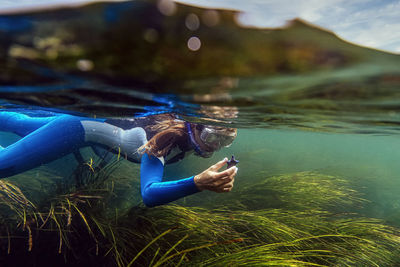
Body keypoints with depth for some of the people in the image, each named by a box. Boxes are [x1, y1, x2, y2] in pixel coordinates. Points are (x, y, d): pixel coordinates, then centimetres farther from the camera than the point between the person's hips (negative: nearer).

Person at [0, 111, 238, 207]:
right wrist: (198, 183, -63)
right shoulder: (161, 143, -39)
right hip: (76, 127, -8)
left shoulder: (181, 124, -16)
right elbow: (149, 194, -53)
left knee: (20, 124, 29)